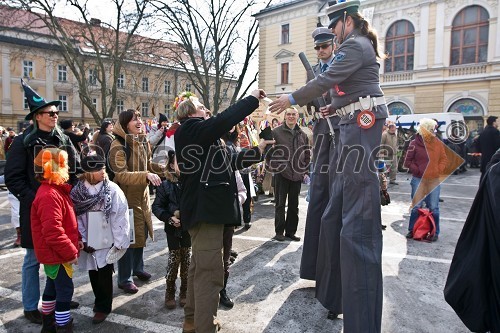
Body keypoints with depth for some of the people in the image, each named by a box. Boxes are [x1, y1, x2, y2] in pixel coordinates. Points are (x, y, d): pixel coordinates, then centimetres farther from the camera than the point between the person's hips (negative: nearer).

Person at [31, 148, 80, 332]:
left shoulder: (56, 189, 8)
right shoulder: (49, 196, -26)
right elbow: (53, 232, -29)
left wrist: (75, 241, 12)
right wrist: (70, 253, -21)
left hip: (55, 253, 10)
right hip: (57, 254, -10)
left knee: (52, 288, 21)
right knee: (65, 291, 0)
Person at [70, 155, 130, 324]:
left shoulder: (112, 190, -15)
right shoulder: (77, 191, -5)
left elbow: (120, 217, -13)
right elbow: (76, 218, -2)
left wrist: (119, 241, -12)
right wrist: (83, 240, -6)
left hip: (106, 240, -3)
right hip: (89, 243, 3)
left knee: (105, 274, 7)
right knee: (93, 273, 18)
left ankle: (103, 307, 26)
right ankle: (99, 300, 41)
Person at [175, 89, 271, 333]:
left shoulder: (197, 136, 20)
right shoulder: (192, 130, -10)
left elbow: (227, 163, 19)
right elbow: (225, 119, -24)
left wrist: (257, 151, 16)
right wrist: (252, 99, -12)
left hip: (204, 207, 12)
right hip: (205, 209, -12)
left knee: (199, 267, 21)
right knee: (210, 272, -8)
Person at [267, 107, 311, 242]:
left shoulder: (303, 135, 10)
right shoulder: (276, 132, -3)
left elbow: (307, 155, 17)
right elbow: (268, 150, -1)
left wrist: (304, 169, 9)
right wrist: (274, 166, -4)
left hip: (297, 175, 4)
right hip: (281, 174, -4)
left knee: (294, 205, 10)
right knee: (280, 204, 2)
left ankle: (291, 231, 20)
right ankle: (279, 231, 12)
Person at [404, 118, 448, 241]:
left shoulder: (438, 143, 3)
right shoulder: (415, 143, -6)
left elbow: (444, 159, 11)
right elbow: (408, 162, -1)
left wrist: (439, 170, -3)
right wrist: (417, 170, -10)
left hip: (434, 180, 2)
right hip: (418, 180, -2)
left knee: (434, 207, 7)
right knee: (416, 206, 5)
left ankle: (435, 232, 18)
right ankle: (412, 230, 17)